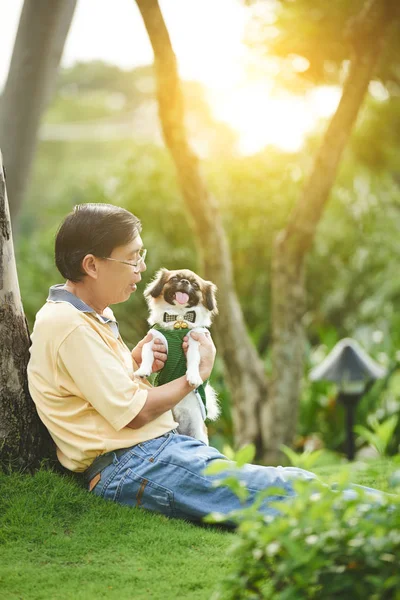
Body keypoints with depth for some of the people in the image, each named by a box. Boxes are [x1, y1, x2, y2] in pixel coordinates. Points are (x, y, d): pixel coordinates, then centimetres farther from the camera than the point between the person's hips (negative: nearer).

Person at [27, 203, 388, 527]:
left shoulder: (93, 315, 17)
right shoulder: (69, 326, -16)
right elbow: (135, 413, -17)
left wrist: (134, 361, 8)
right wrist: (197, 374, -3)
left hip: (161, 446, 10)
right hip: (131, 469, -10)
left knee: (289, 481, -5)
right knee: (293, 491, -20)